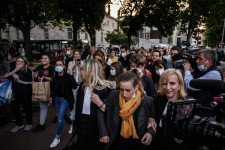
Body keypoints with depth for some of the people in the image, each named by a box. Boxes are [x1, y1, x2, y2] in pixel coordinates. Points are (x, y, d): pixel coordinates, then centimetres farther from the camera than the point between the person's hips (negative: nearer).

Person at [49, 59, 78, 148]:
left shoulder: (68, 76, -15)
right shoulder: (54, 76, 0)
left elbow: (74, 86, -25)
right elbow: (52, 87, 14)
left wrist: (71, 76, -30)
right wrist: (51, 96, 11)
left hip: (65, 99, -6)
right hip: (56, 99, 6)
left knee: (60, 119, -7)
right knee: (63, 115, 21)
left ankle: (57, 138, 11)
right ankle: (71, 124, 51)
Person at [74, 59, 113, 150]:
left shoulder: (106, 88, -18)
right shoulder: (82, 86, 2)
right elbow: (78, 108, 9)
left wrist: (100, 103, -34)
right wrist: (77, 127, 12)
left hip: (97, 129, -6)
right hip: (82, 128, 6)